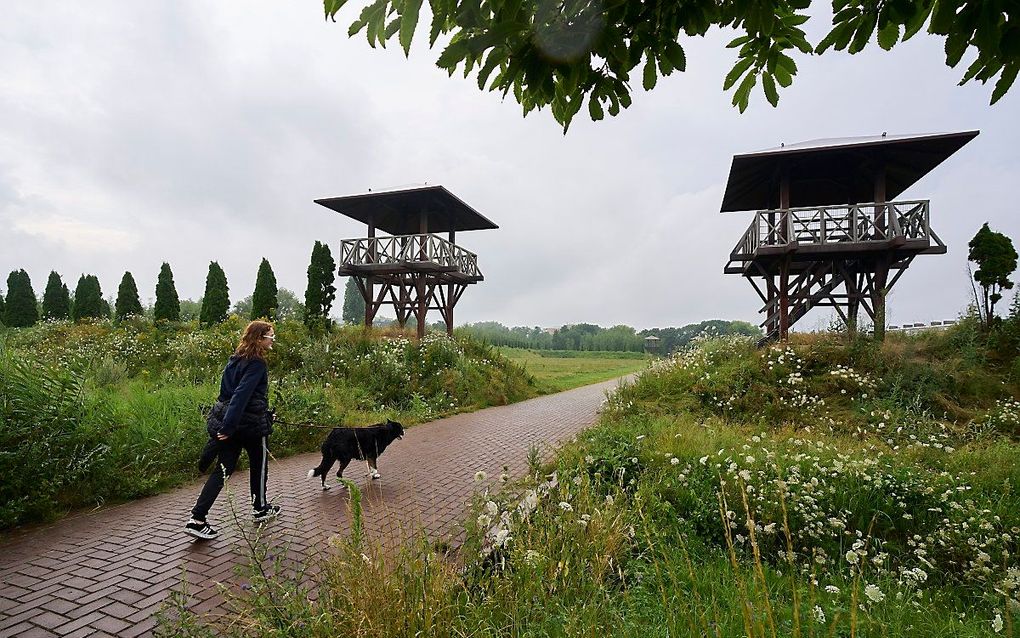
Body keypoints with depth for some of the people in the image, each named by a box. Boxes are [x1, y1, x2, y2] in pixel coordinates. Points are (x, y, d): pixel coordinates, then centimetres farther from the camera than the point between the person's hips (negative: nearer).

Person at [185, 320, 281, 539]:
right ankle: (260, 508, 30)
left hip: (228, 421, 7)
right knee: (259, 465, 14)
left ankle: (197, 519, 3)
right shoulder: (257, 364, -18)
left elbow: (228, 391, 18)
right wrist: (228, 427, -28)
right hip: (251, 423, -7)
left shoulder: (236, 359, 10)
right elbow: (241, 394, -26)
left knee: (222, 470, 8)